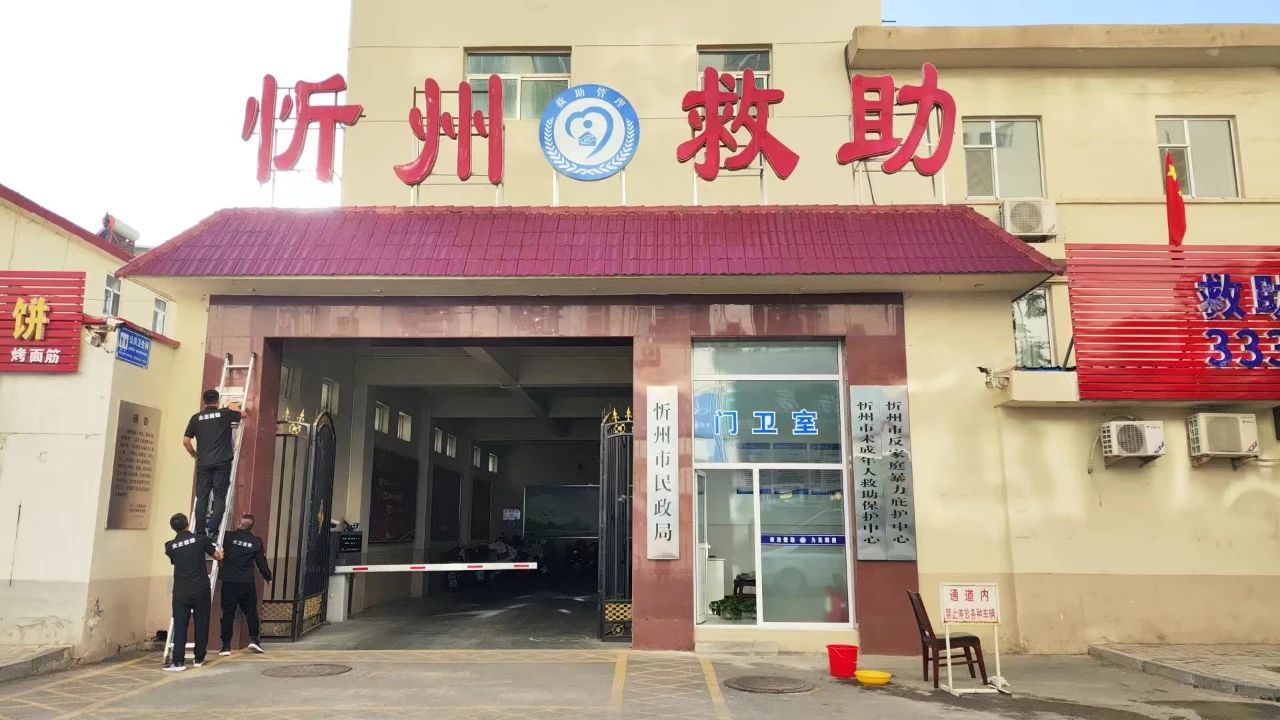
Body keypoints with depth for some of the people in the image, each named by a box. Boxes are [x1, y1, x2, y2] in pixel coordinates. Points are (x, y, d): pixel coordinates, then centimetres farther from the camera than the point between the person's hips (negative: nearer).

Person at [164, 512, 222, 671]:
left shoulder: (170, 546, 3)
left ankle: (178, 661, -3)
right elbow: (217, 556, 11)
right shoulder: (200, 539, -2)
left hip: (180, 591, 1)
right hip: (201, 589, -1)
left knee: (179, 625, 4)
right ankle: (199, 658, 17)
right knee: (201, 623, 10)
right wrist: (219, 552, 36)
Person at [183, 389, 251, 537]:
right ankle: (212, 530, -10)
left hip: (203, 463, 2)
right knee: (219, 497, 0)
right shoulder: (224, 413, 2)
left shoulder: (196, 418, 7)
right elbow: (244, 414, 19)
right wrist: (245, 410, 40)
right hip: (222, 463, -2)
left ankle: (200, 532, 2)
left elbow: (186, 441, 7)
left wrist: (195, 454, 22)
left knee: (202, 498, 5)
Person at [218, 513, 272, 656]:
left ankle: (226, 645, 7)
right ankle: (254, 638, 4)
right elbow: (262, 563, 7)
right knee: (251, 611, 12)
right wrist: (268, 577, 21)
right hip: (247, 583, 1)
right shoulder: (256, 542, 1)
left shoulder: (228, 537, -4)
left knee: (227, 613, 5)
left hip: (229, 581, 0)